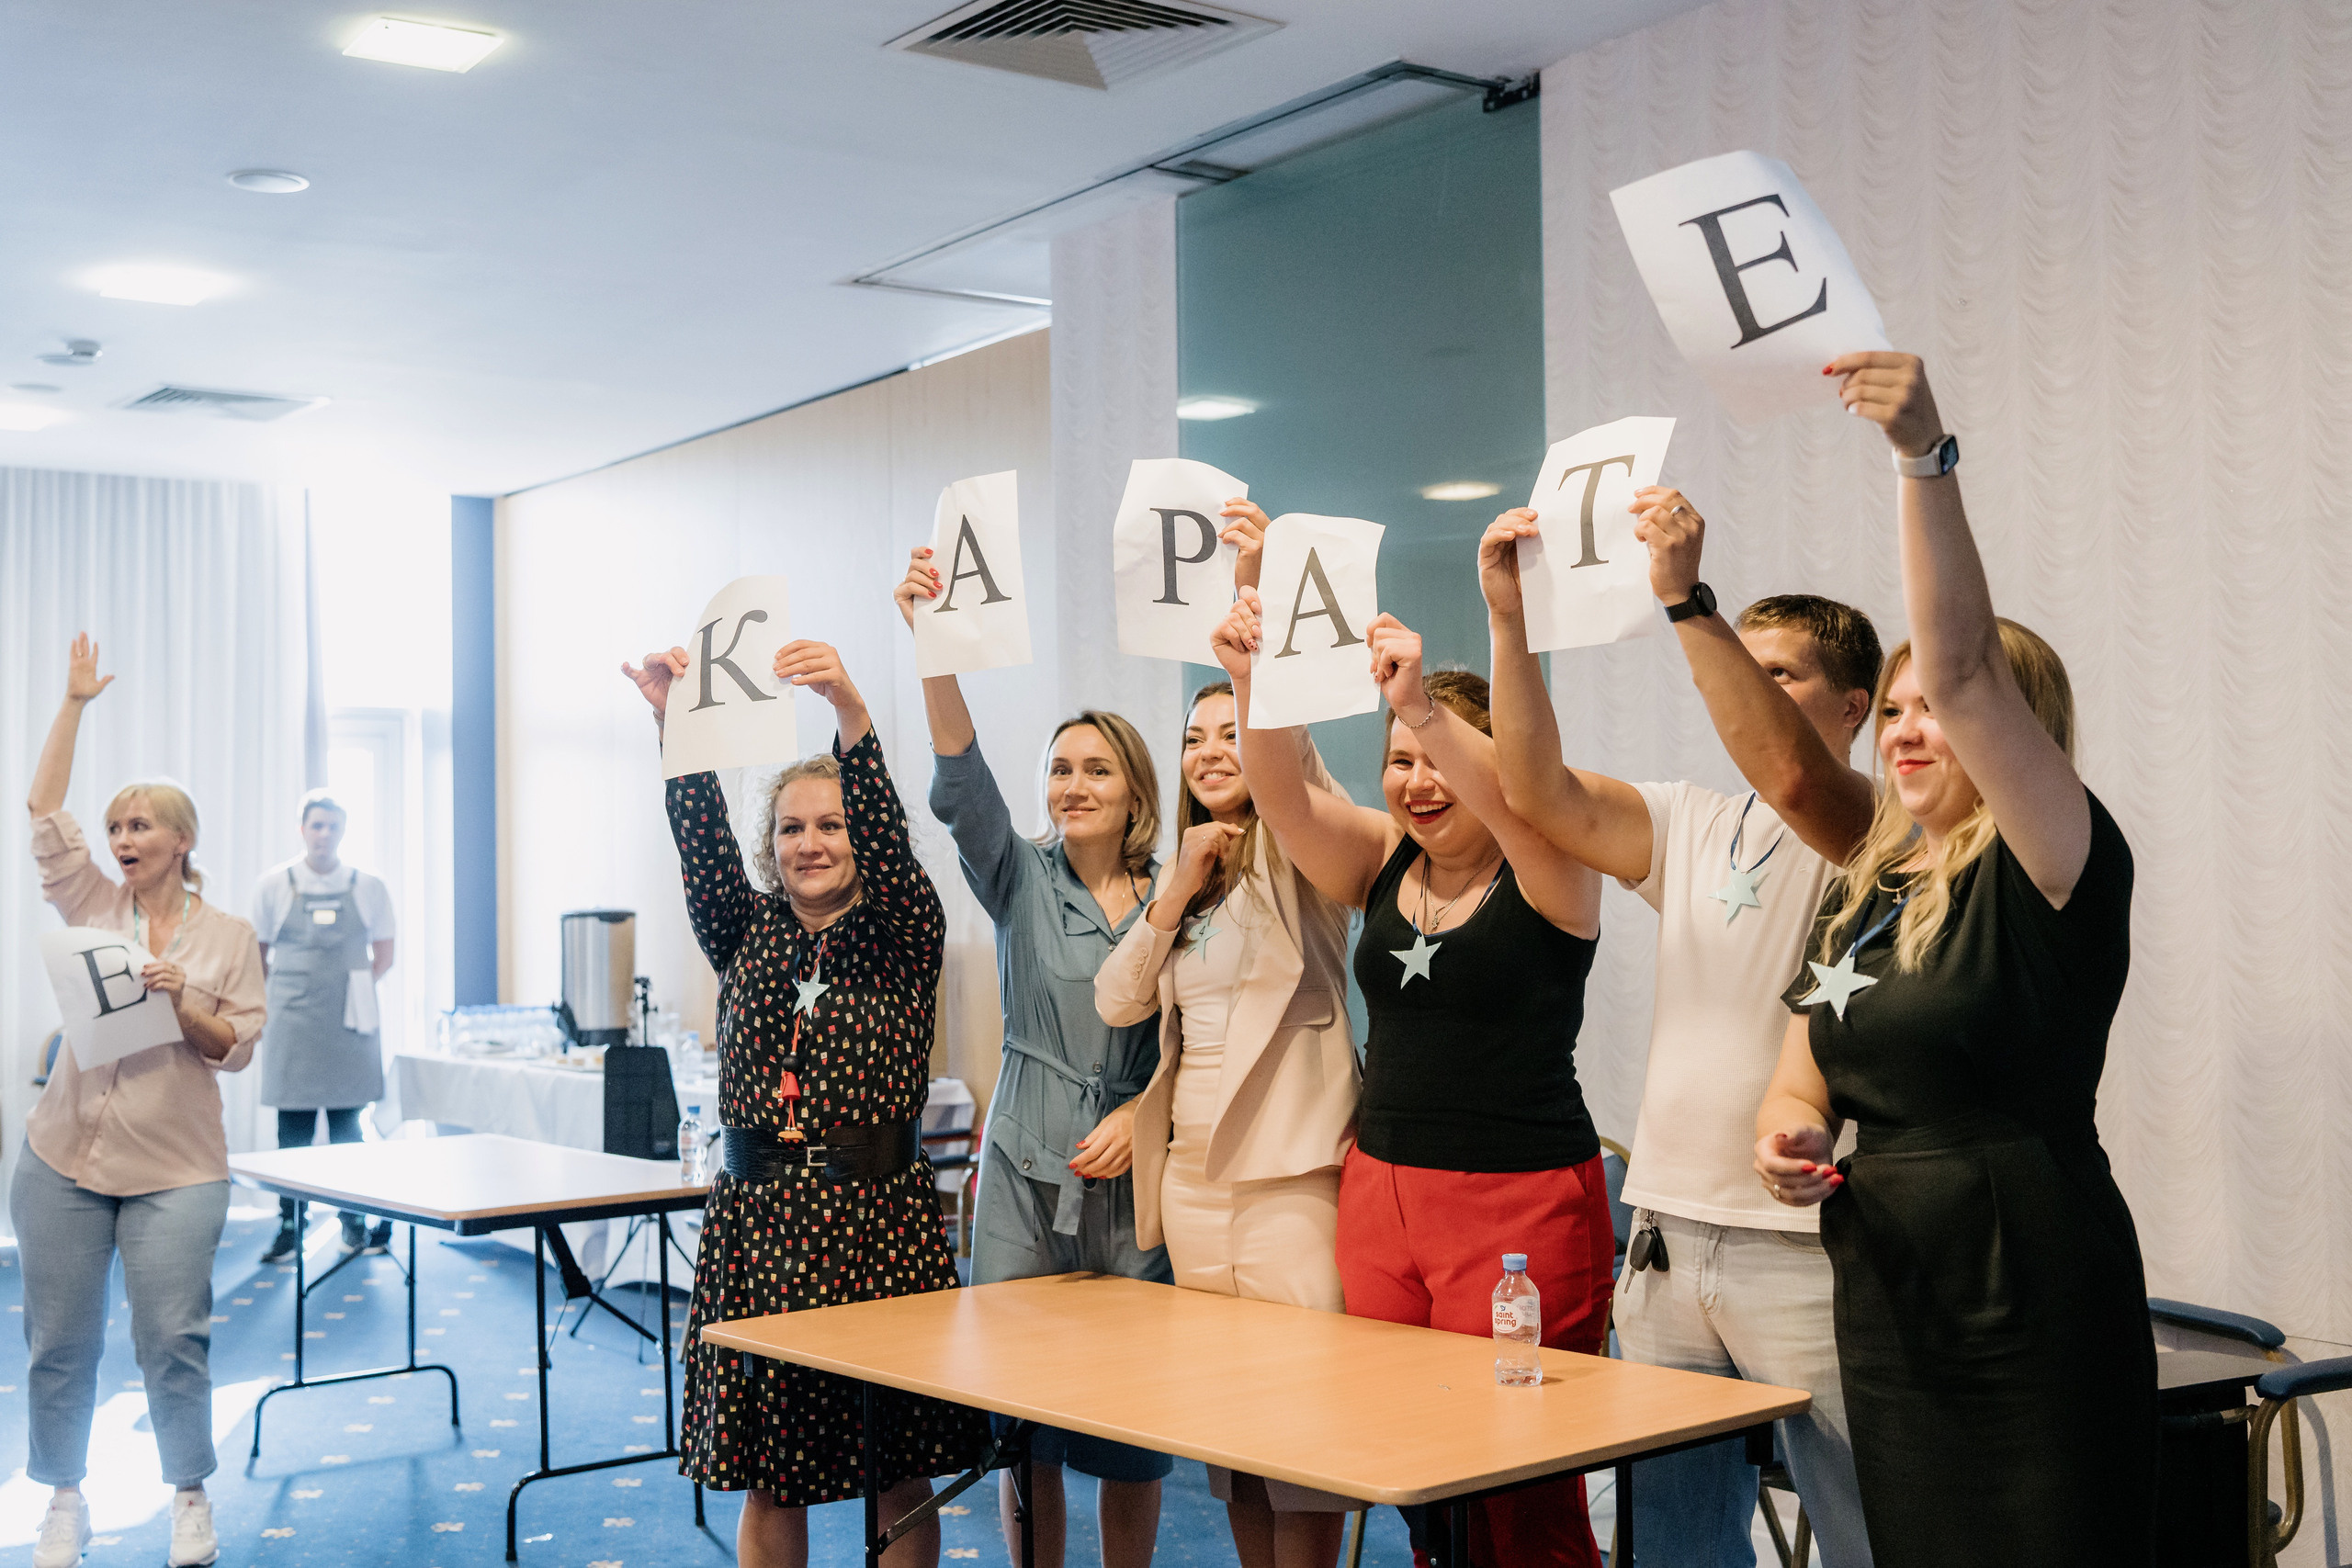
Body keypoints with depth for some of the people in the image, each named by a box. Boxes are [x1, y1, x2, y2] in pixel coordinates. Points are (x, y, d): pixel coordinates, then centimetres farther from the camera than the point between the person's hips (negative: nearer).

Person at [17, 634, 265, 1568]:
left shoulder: (228, 937, 3)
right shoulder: (92, 906, 7)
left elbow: (238, 1049, 1)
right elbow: (43, 812, -1)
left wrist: (184, 1006, -16)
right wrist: (74, 706, -2)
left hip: (174, 1172, -2)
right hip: (64, 1161, 2)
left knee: (173, 1339, -1)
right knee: (59, 1340, 6)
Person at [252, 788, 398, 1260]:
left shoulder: (369, 887, 3)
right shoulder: (274, 885, 2)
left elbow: (384, 953, 12)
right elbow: (258, 954, 11)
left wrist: (357, 989, 1)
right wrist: (258, 1009, 6)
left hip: (348, 1023, 0)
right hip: (292, 1021, 0)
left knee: (347, 1122, 4)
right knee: (293, 1125, 1)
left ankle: (354, 1220, 15)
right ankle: (290, 1224, 9)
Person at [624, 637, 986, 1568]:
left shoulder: (903, 938, 2)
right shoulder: (746, 936, 11)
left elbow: (885, 836, -16)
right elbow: (701, 840, -4)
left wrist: (851, 712, -32)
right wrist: (676, 724, -20)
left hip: (879, 1216, -3)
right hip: (758, 1219, 3)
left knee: (900, 1468, 5)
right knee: (768, 1477, 8)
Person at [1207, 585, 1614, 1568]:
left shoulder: (1547, 871, -5)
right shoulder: (1383, 864, 10)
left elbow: (1513, 800, -27)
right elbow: (1283, 796, -5)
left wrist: (1422, 705, -41)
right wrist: (1250, 685, -23)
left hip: (1523, 1200, -5)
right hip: (1381, 1185, 5)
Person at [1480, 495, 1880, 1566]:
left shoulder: (1873, 833, -6)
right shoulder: (1692, 824, 12)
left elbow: (1788, 772, -28)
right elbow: (1540, 793, -1)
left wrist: (1686, 600, -30)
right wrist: (1508, 619, -9)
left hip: (1803, 1246, -6)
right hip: (1669, 1232, 6)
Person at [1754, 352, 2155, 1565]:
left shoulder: (2056, 872, -11)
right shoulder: (1862, 890, 11)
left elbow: (1964, 665, -27)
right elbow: (1804, 1071, 18)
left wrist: (1926, 456, -35)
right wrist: (1785, 1132, -6)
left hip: (2032, 1321, -7)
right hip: (1888, 1314, 7)